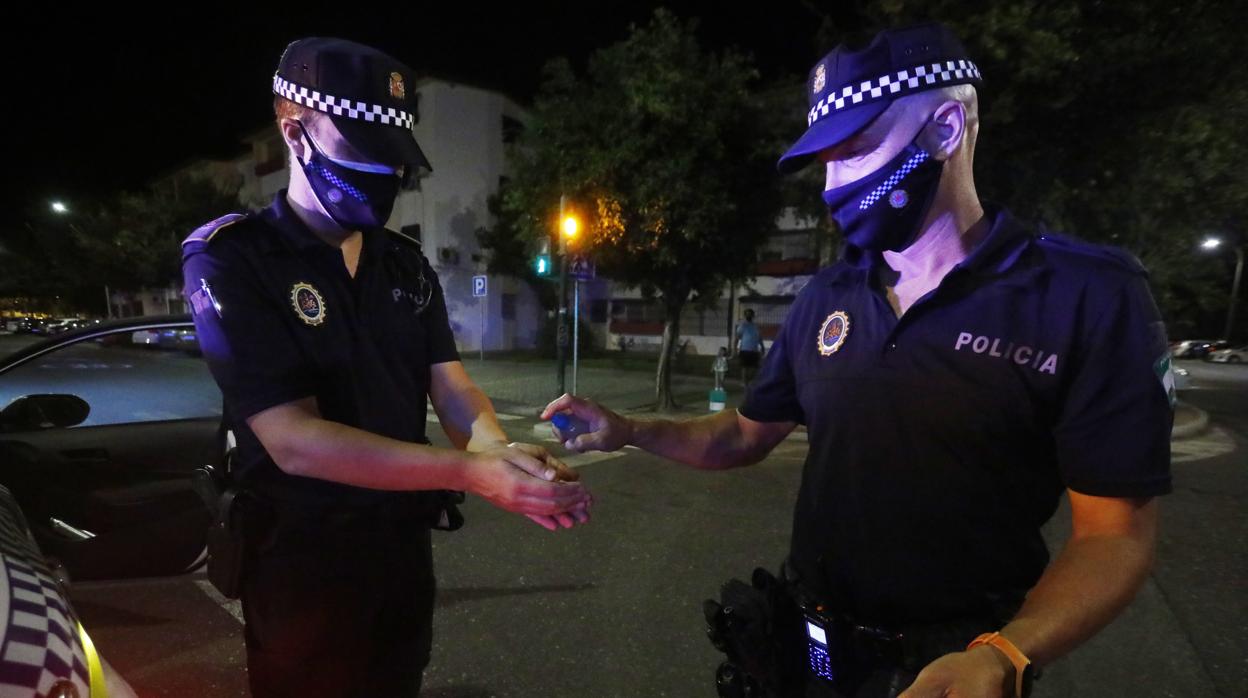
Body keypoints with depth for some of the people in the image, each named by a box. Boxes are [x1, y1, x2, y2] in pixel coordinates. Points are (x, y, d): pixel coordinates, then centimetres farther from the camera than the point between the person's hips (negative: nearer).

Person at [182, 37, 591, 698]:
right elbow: (293, 440, -25)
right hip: (302, 557, -5)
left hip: (405, 539, 5)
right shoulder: (229, 258, -16)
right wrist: (472, 471, -35)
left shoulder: (407, 262, 3)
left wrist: (501, 454, -27)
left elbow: (449, 385, -4)